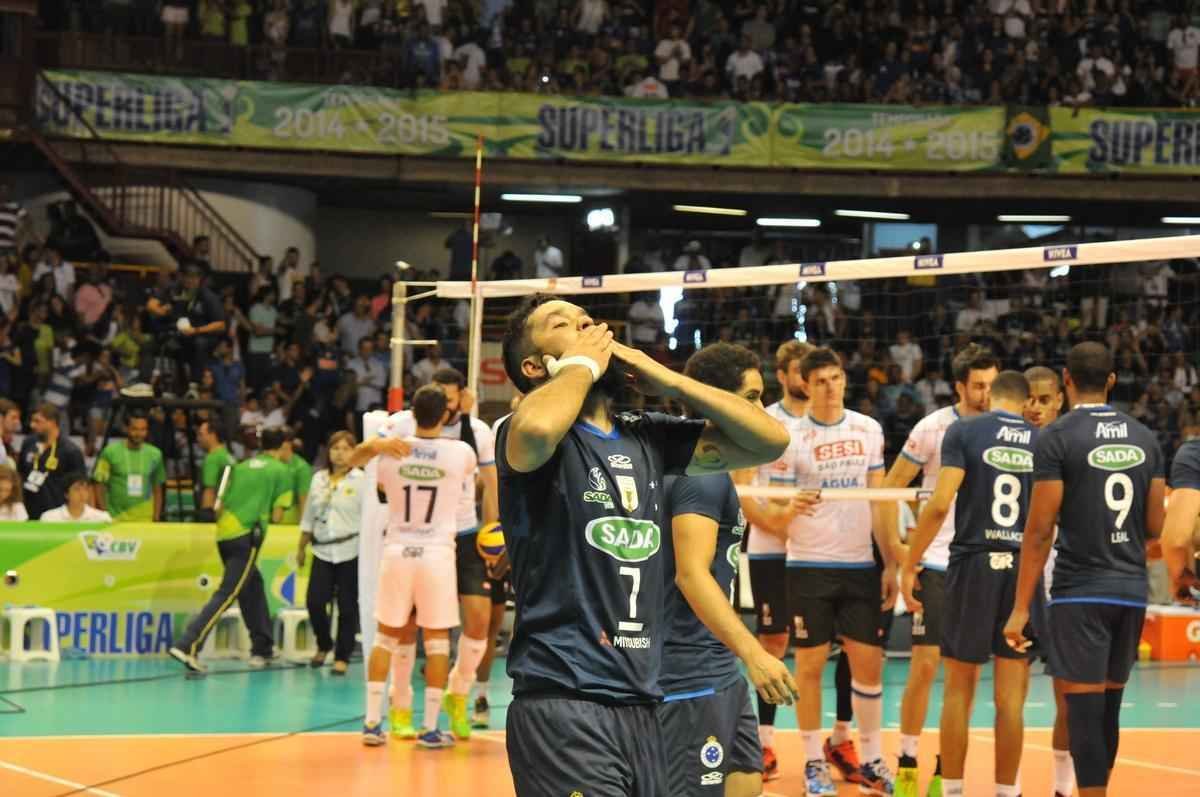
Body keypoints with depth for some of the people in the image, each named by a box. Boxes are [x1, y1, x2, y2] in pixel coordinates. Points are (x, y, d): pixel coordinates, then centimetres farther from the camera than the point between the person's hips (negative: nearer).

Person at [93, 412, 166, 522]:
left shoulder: (155, 454, 6)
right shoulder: (110, 452, -2)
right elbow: (100, 486, 1)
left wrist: (156, 519, 7)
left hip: (145, 521, 2)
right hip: (115, 519, -2)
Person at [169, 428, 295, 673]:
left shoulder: (241, 466, 19)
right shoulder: (281, 471, 5)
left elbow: (218, 507, 14)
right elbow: (275, 516, 1)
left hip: (224, 532, 6)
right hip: (247, 536, -6)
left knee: (253, 586, 20)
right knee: (227, 594, -9)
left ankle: (262, 649, 24)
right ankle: (187, 646, -21)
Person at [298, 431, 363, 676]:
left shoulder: (361, 480, -3)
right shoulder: (319, 479, 12)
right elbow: (309, 517, 18)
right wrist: (301, 548, 20)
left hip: (350, 552, -4)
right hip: (323, 551, 4)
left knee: (347, 607, 0)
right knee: (314, 601, -5)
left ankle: (342, 657, 11)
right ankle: (323, 646, 20)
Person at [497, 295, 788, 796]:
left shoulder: (646, 437, 14)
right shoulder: (536, 435, -6)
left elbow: (770, 439, 13)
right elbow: (536, 428, -31)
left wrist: (665, 379, 5)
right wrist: (581, 364, -10)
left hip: (640, 704, 7)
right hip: (563, 704, -7)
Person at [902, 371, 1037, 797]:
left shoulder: (964, 431, -1)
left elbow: (940, 503, -10)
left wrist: (909, 565, -5)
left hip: (973, 562, -1)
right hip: (1025, 567, 1)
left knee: (959, 690, 9)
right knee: (1010, 698, 6)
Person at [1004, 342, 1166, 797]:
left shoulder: (1057, 438, -8)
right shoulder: (1144, 438, 8)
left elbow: (1040, 530, -11)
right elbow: (1155, 527, 9)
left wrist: (1021, 608, -9)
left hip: (1081, 592, -5)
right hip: (1132, 589, 5)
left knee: (1084, 706, -4)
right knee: (1108, 705, 14)